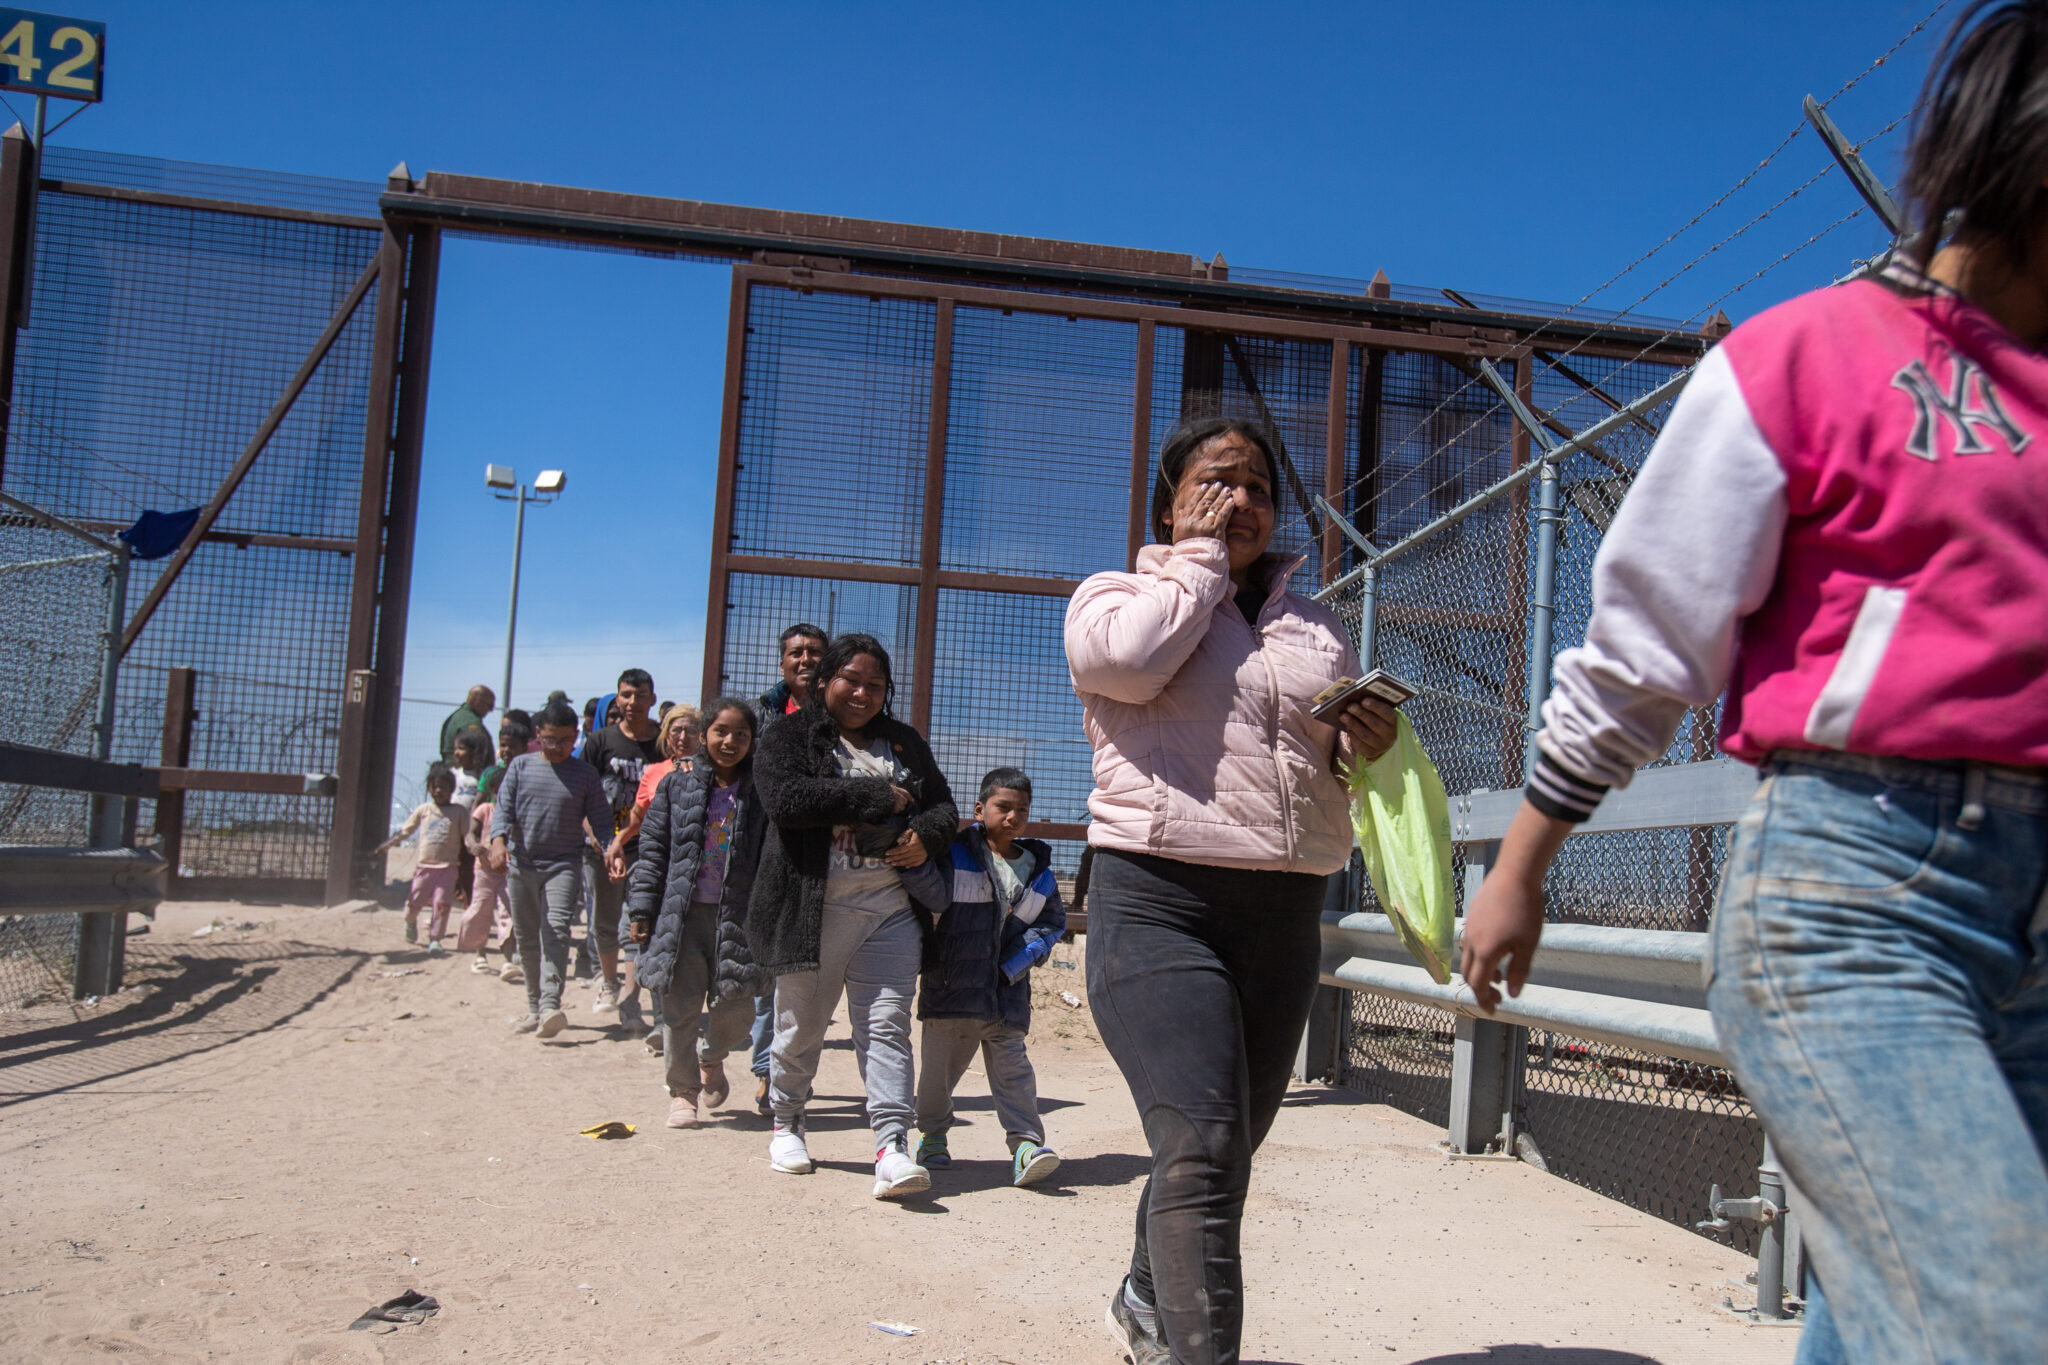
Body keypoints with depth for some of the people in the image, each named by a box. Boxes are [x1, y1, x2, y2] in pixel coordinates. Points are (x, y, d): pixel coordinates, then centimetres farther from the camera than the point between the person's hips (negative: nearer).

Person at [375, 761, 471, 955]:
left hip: (447, 866, -2)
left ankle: (435, 939, -1)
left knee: (442, 903, -12)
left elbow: (468, 835, 2)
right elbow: (405, 830, 13)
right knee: (414, 902, 6)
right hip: (424, 865, 2)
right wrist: (387, 844, 6)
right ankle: (410, 922, 39)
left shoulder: (459, 812, 3)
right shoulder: (423, 810, 9)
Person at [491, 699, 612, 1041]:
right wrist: (499, 840, -19)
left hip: (564, 863, -3)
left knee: (556, 930, -19)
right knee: (526, 938, 11)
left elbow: (600, 819, 4)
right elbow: (503, 808, -1)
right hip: (522, 863, 3)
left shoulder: (585, 775, 2)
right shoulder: (521, 766, 5)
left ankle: (551, 1005, -28)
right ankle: (535, 1007, 24)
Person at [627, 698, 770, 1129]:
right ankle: (683, 1091, 18)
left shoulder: (760, 793, 4)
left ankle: (712, 1056, 31)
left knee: (736, 1010, -2)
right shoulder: (677, 785, 4)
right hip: (681, 912, 0)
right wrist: (642, 910, 1)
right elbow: (653, 850, 6)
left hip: (737, 916, 0)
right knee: (680, 1006, 2)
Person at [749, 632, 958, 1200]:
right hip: (813, 909, -3)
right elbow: (784, 798, -17)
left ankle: (892, 1144, -12)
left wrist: (927, 835, -5)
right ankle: (786, 1123, 32)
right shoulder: (788, 736, 2)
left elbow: (944, 805, 21)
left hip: (890, 908, 3)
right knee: (802, 1024, 10)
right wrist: (877, 797, -14)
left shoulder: (905, 743, 17)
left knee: (888, 1024, -7)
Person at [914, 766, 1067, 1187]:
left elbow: (1054, 920, 16)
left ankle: (1026, 1143, -7)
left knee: (1012, 1064, -4)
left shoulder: (1037, 870, 10)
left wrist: (1020, 959, 3)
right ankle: (932, 1135, 26)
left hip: (1007, 990, 2)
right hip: (950, 986, -2)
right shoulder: (954, 856, -1)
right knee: (941, 1061, 6)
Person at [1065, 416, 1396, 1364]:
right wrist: (1199, 556, -2)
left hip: (1286, 916, 5)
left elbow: (1343, 770, 25)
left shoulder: (1314, 627, 21)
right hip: (1159, 901, -5)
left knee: (1226, 1148, 15)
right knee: (1201, 1150, -18)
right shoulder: (1115, 596, 9)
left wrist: (1370, 745, 1)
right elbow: (1128, 660, -15)